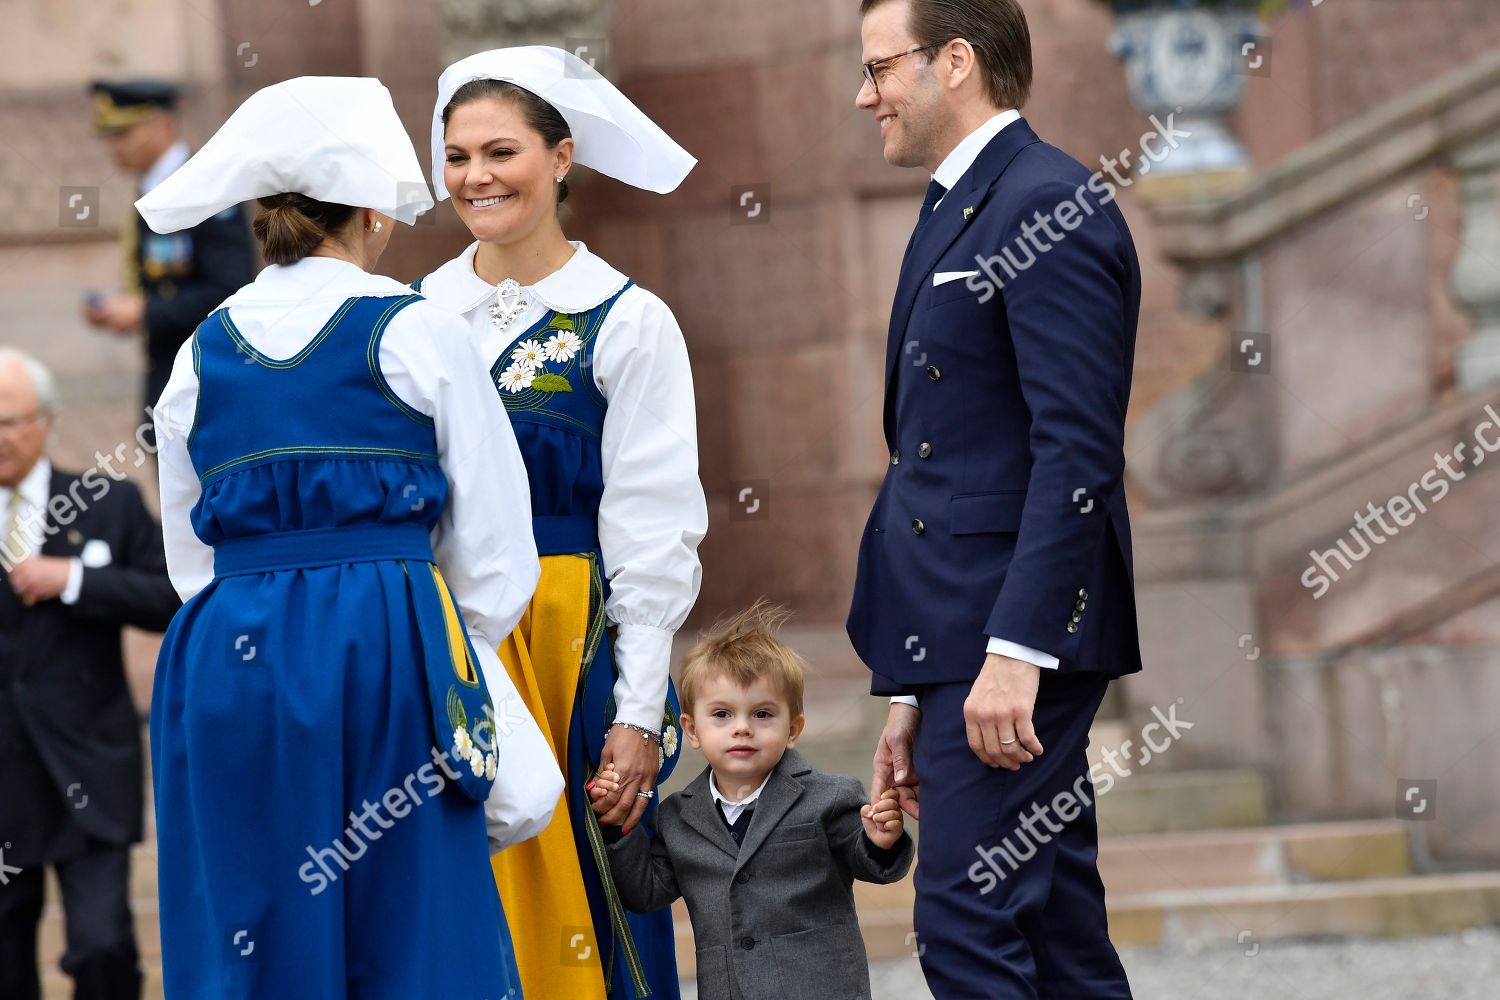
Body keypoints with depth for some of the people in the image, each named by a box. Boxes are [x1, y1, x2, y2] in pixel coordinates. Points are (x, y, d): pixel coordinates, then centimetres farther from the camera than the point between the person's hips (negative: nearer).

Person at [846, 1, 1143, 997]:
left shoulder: (1050, 205, -10)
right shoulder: (955, 215, 22)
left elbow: (1079, 453, -19)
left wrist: (1014, 650, -25)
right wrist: (914, 694, 20)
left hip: (1017, 630, -10)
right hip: (967, 640, 10)